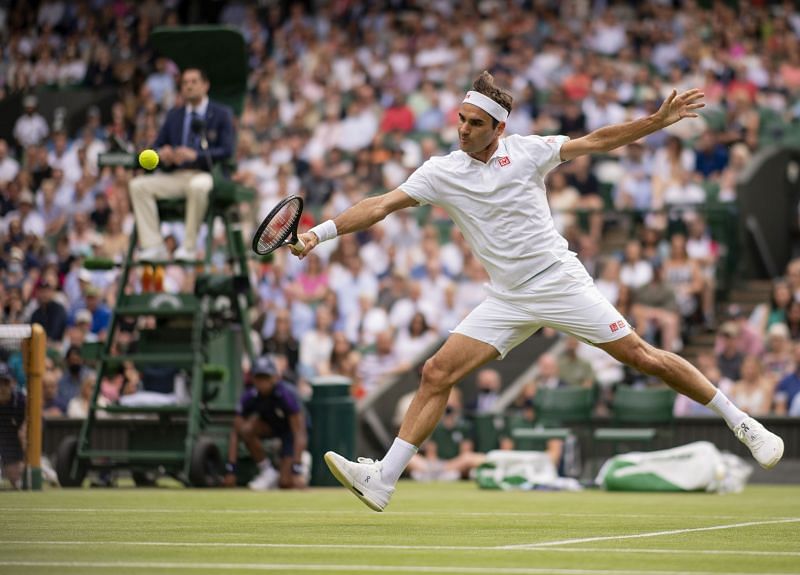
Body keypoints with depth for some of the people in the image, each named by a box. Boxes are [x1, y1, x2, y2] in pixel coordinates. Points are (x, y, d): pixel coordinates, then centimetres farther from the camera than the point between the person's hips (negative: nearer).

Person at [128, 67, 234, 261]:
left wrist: (195, 155, -22)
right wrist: (162, 154, -9)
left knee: (198, 186, -41)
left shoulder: (221, 114, 6)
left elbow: (227, 150, -6)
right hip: (176, 176, 5)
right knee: (138, 185, -20)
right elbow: (156, 146, 17)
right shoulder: (173, 115, 20)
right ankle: (153, 247, -23)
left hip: (206, 174, -5)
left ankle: (188, 247, -30)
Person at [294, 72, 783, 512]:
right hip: (508, 302, 3)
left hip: (562, 283, -3)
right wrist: (320, 232, -12)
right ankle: (382, 481, -10)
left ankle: (741, 423, 9)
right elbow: (381, 206, -2)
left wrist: (658, 121, -10)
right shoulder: (441, 172, 1)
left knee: (642, 357, -6)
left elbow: (597, 141, -1)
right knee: (437, 374, -10)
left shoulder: (526, 152, -4)